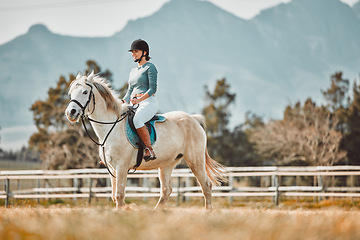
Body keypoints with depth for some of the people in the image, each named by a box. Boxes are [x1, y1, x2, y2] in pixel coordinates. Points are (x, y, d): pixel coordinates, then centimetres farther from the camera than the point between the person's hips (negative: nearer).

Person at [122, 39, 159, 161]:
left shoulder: (150, 67, -2)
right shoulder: (133, 71, 23)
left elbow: (152, 88, -12)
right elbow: (129, 92, 24)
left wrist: (139, 100, -24)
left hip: (148, 102, -9)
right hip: (135, 104, 9)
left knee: (137, 120, -37)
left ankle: (149, 150, -34)